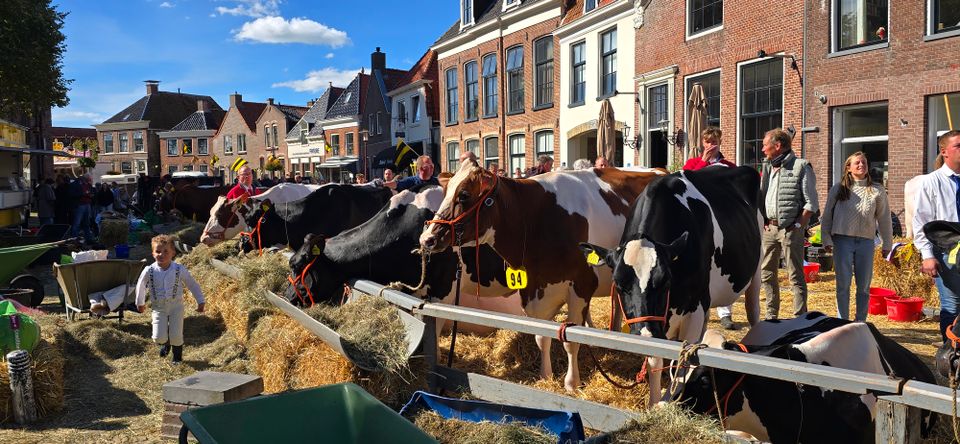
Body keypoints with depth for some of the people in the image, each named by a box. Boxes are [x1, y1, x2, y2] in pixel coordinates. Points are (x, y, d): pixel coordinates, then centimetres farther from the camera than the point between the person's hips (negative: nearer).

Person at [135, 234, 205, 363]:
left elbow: (193, 285, -1)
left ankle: (177, 357, 26)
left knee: (176, 336, -3)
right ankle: (165, 344, 32)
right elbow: (141, 286, 7)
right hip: (158, 307, 1)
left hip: (176, 306, -1)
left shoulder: (180, 270, -13)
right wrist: (140, 303, 19)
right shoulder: (149, 271, -12)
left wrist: (200, 302, 2)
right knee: (159, 337, -6)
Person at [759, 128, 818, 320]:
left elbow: (811, 203, -7)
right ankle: (771, 316, 23)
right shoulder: (767, 168, 15)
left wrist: (797, 226, -13)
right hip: (769, 228, 7)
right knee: (766, 274, 11)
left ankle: (800, 318, 4)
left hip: (790, 230, -7)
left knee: (796, 276, -2)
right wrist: (764, 222, 5)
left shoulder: (801, 167, -5)